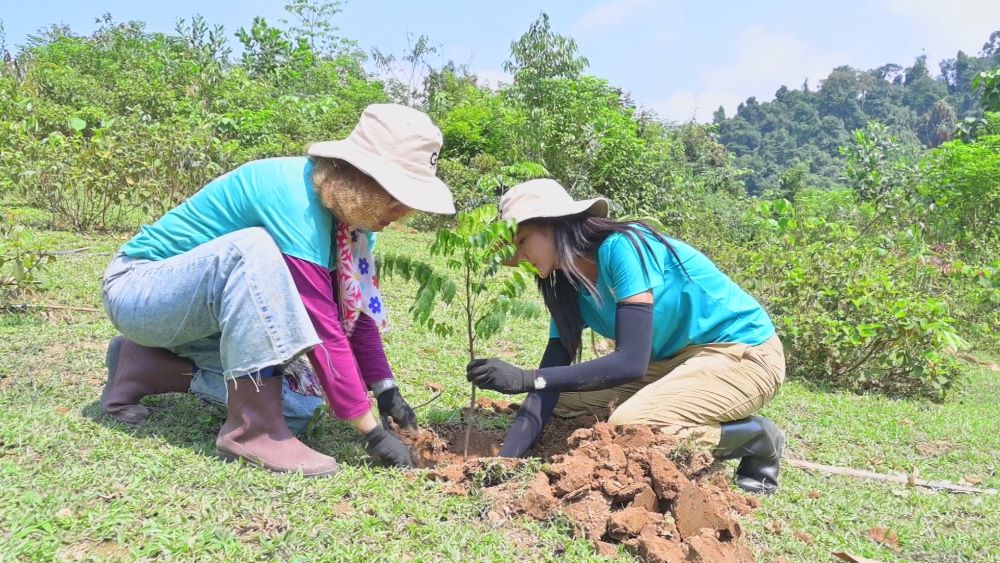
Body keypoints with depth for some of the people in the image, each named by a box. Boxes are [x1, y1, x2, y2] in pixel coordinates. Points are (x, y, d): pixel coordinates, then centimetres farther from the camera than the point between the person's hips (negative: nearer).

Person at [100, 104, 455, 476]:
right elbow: (323, 330, -34)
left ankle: (150, 367, 7)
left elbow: (356, 312, 0)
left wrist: (387, 390, -7)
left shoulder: (347, 209, -6)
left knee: (301, 400, -3)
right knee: (252, 248, -36)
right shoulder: (295, 200, -32)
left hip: (202, 310, 8)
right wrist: (373, 432, -29)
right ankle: (252, 429, -29)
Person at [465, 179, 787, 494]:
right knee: (565, 401, -2)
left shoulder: (622, 247, -24)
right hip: (677, 359, 8)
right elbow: (551, 381, -4)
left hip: (745, 353, -8)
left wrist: (528, 379, -32)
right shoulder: (569, 289, 1)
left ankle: (757, 439, -4)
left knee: (628, 425, -29)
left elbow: (631, 362, -30)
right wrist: (504, 460, -14)